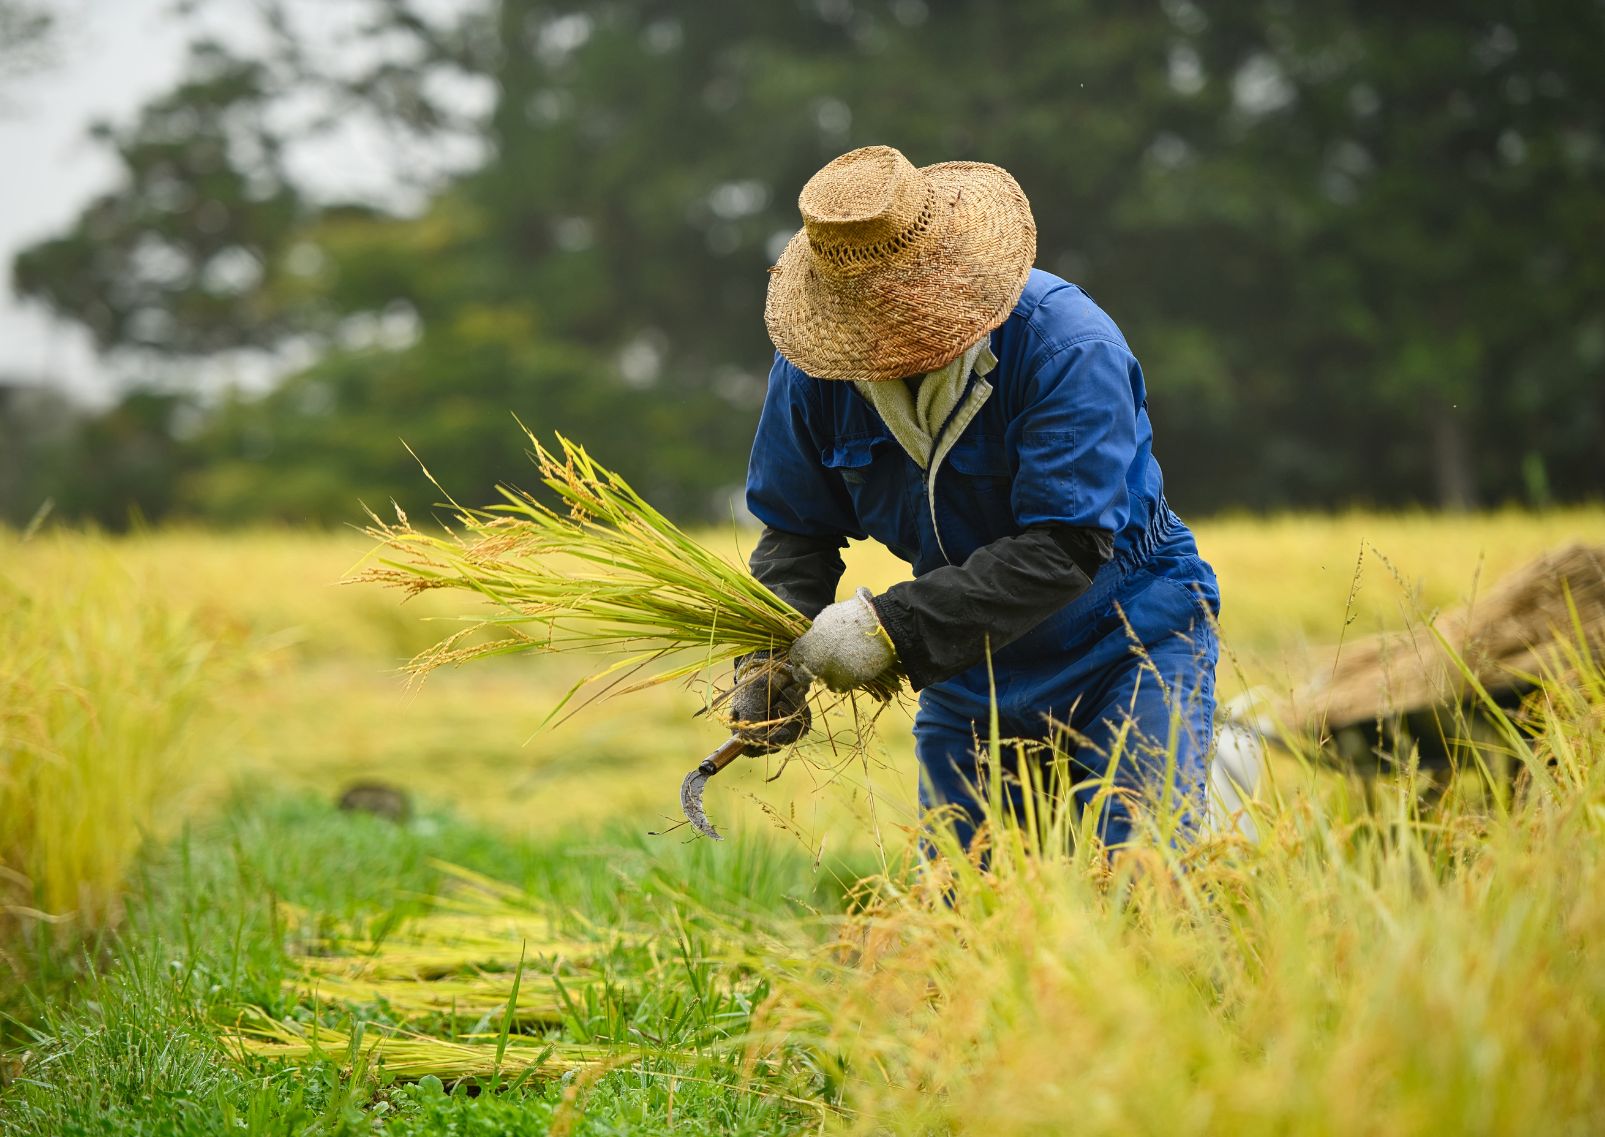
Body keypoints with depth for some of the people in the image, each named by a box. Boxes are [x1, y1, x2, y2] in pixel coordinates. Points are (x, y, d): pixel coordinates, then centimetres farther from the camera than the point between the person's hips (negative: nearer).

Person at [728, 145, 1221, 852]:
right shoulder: (815, 366, -10)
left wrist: (892, 625, -35)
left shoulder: (1070, 348, -27)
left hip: (1125, 645, -5)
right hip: (967, 675, 5)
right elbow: (796, 528, 0)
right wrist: (770, 656, -19)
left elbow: (1065, 547, -32)